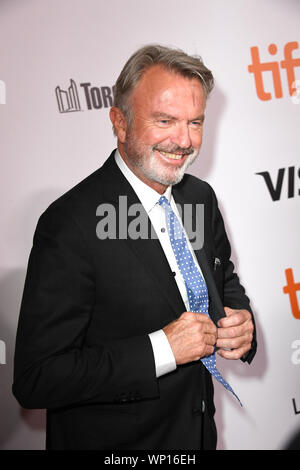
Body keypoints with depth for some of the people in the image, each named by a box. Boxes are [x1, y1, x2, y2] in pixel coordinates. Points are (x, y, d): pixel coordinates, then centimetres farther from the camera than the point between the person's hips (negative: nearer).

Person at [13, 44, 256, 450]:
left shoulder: (201, 196, -3)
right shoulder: (71, 223, -25)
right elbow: (34, 379, -26)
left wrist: (241, 322, -9)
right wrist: (162, 349, -29)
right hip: (111, 440, -6)